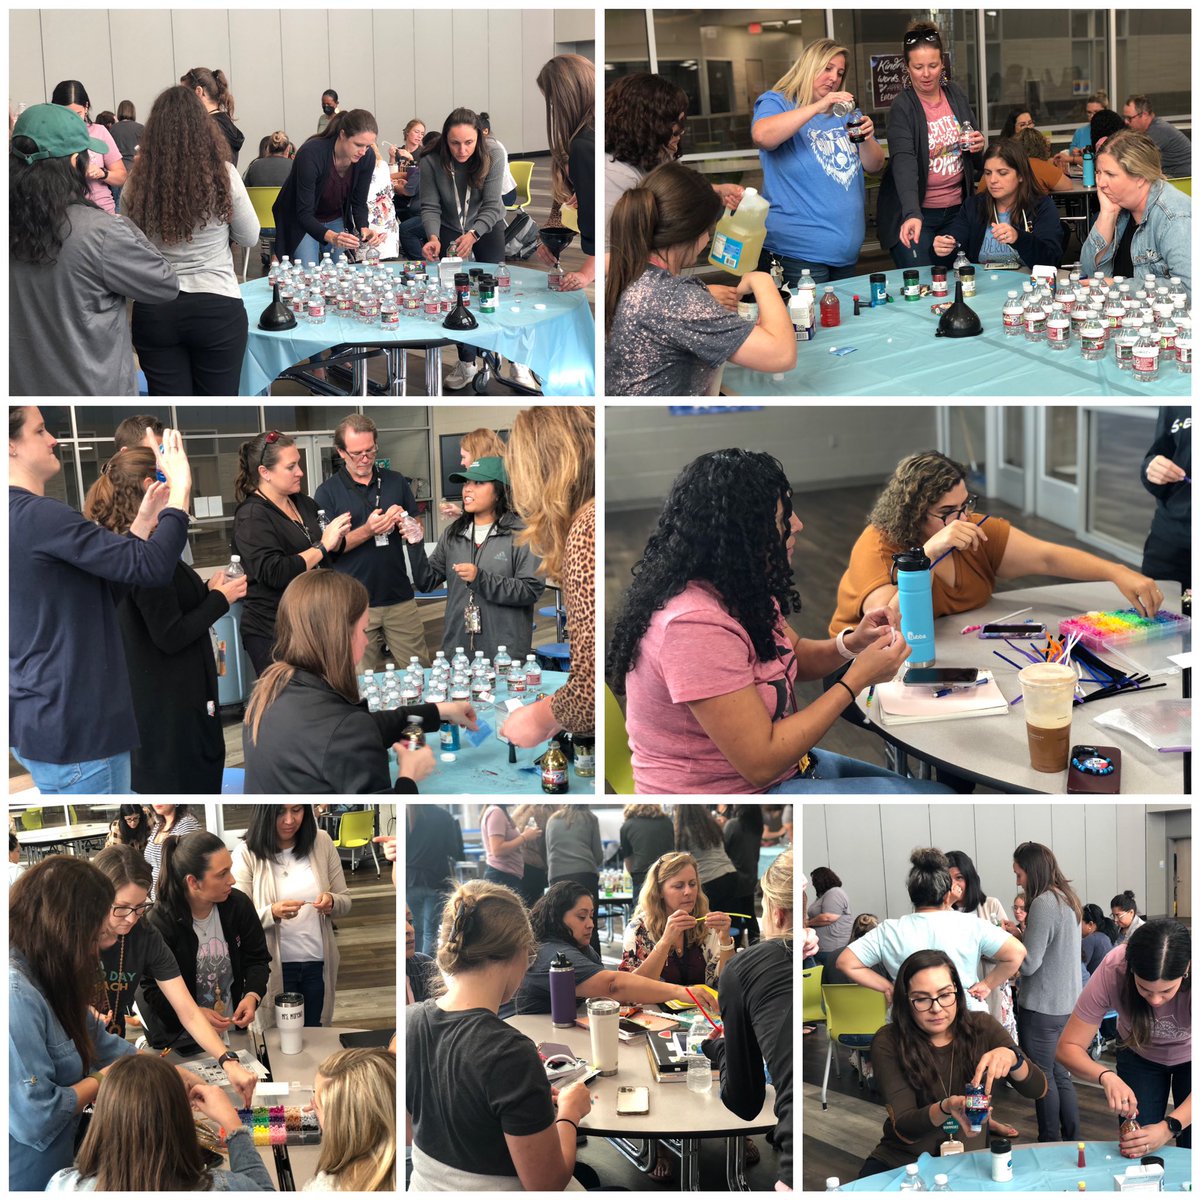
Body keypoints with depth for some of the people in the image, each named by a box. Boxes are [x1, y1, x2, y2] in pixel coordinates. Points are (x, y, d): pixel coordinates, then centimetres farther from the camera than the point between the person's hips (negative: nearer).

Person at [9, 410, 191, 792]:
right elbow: (153, 566, -21)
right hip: (74, 725, -10)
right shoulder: (36, 516, -19)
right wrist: (182, 487, -9)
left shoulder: (21, 516, 12)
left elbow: (102, 593, 17)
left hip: (44, 719, 10)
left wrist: (144, 522, 12)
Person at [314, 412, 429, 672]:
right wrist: (367, 531, -20)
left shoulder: (396, 482, 9)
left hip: (400, 598, 2)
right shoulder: (328, 492, 1)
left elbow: (418, 531, 14)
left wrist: (404, 522, -10)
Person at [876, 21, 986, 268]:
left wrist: (979, 147, -11)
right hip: (914, 213, -5)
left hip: (956, 210, 5)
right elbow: (903, 164, -28)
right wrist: (912, 214, -43)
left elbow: (979, 163, 14)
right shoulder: (902, 108, -13)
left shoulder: (956, 95, 4)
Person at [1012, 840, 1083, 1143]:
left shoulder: (1043, 904, -20)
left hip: (1042, 1009, -9)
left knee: (1043, 1078, 4)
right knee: (1060, 1075, 15)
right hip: (1066, 1004, 9)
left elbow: (1028, 964, -20)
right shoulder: (1067, 899, 9)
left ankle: (1050, 1144, 13)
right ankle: (1071, 1140, 20)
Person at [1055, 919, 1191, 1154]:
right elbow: (1068, 1047, -27)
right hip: (1139, 1054, 1)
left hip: (1188, 1057, -1)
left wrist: (1169, 1127, -47)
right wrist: (1106, 1076, -46)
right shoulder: (1113, 971, -35)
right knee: (1136, 1151, -4)